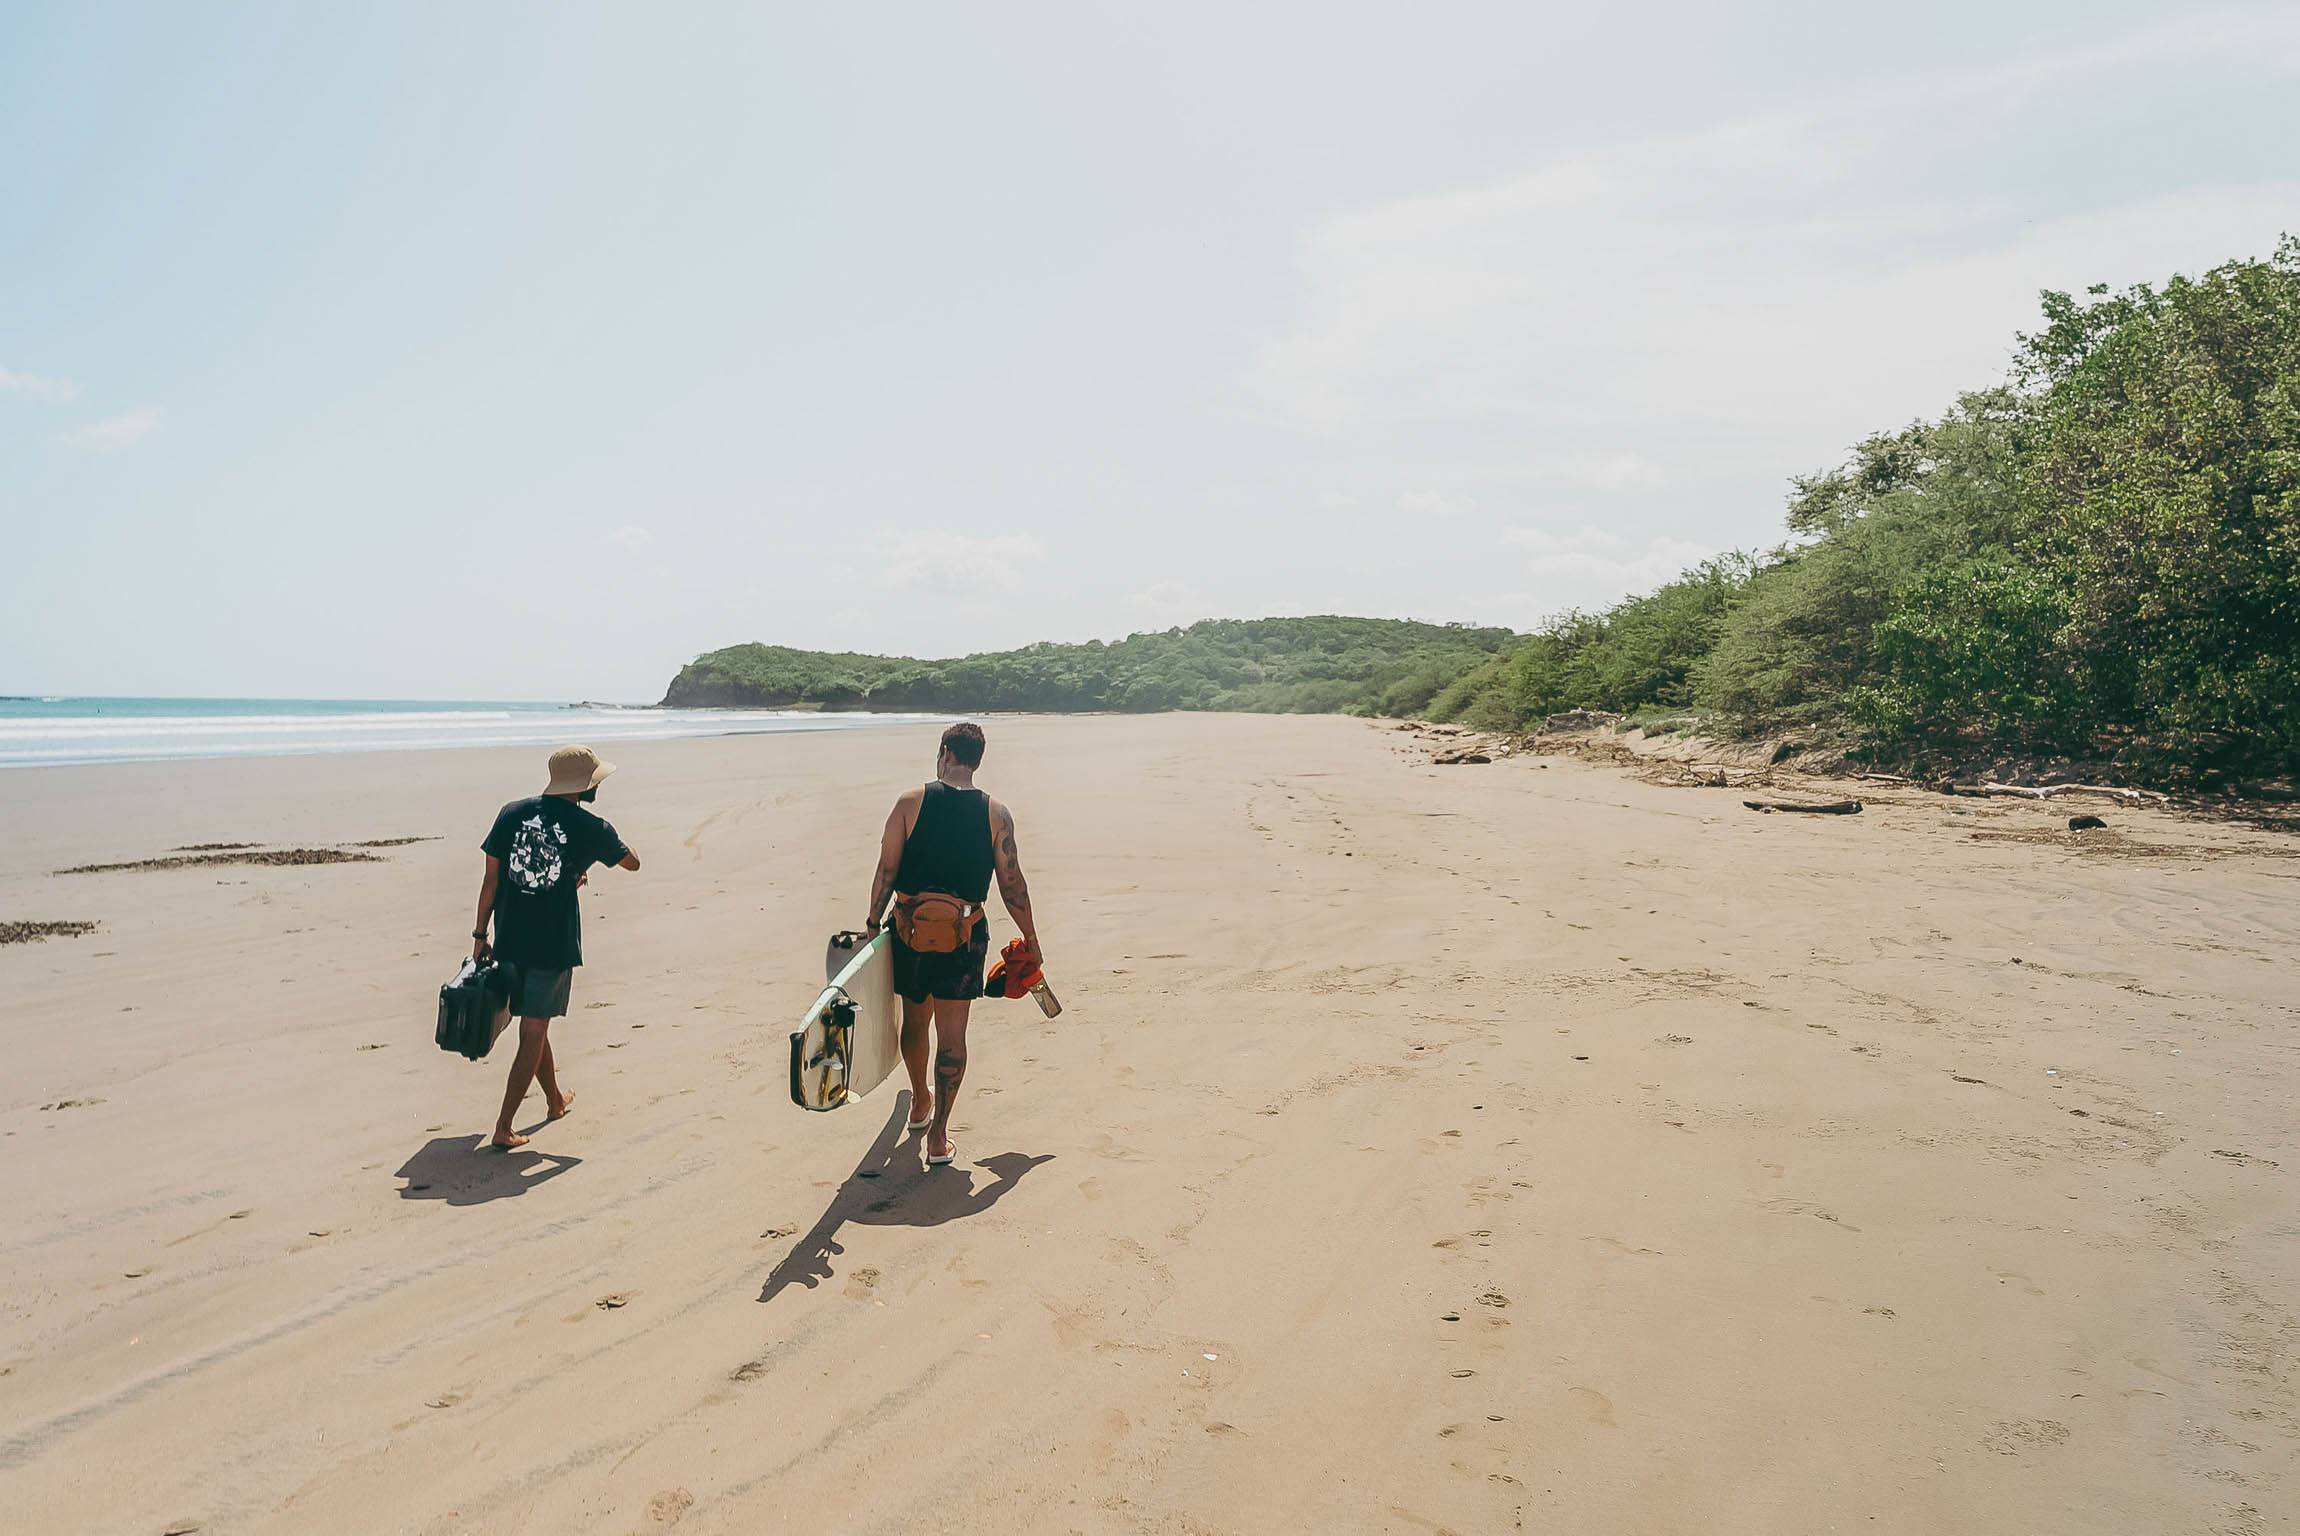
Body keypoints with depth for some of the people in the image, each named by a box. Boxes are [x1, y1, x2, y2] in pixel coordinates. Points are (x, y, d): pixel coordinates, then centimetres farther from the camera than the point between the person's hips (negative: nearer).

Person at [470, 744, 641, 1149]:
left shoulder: (512, 813, 1)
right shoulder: (590, 828, -7)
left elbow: (491, 879, 4)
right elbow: (632, 862, 10)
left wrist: (480, 934, 12)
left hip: (509, 941, 5)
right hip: (553, 945, -5)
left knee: (535, 1026, 20)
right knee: (533, 1033, 3)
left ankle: (555, 1100, 40)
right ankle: (504, 1126, 1)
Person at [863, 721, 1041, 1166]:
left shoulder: (911, 803, -5)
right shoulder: (996, 814, -4)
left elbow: (886, 870, -4)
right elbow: (1012, 883, -2)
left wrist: (873, 920, 9)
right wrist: (1030, 939, 8)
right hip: (965, 934, -1)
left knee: (915, 1019, 21)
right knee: (952, 1033, 4)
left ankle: (920, 1103, 42)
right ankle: (938, 1136, 2)